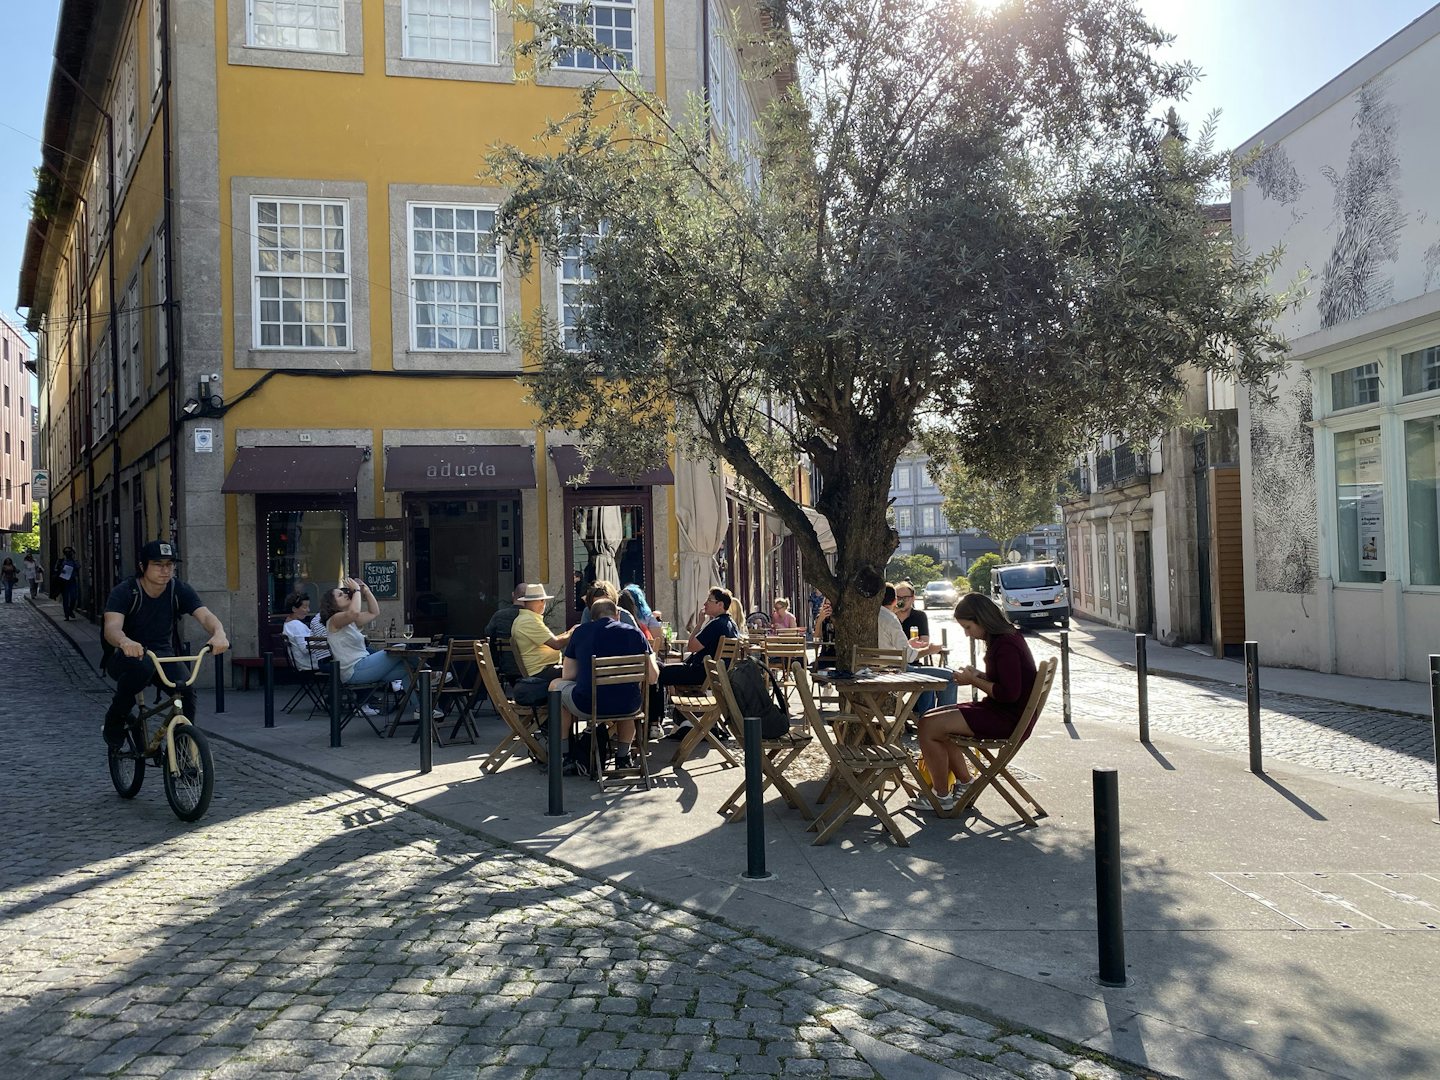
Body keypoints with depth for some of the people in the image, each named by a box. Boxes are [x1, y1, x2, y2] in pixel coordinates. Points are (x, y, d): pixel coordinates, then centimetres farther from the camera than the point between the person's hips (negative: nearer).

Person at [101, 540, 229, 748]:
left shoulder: (179, 590, -7)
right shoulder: (124, 591, -15)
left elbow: (205, 615, -23)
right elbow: (111, 627, -32)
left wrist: (219, 633, -47)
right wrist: (125, 641, -57)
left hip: (162, 655, 3)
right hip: (125, 657, -2)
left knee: (186, 689, -27)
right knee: (142, 666, -38)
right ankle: (114, 721, -12)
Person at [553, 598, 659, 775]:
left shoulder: (580, 631, 5)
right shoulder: (635, 632, 5)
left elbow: (567, 675, 6)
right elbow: (652, 678, 4)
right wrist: (651, 657, 26)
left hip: (587, 707, -2)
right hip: (627, 706, 2)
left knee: (556, 686, 29)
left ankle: (569, 759, 28)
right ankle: (623, 758, 38)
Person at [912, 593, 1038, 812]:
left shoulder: (1005, 645, -20)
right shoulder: (1004, 638, 11)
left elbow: (1009, 693, -25)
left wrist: (974, 680, -13)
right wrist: (977, 675, 5)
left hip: (1008, 719, -11)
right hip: (999, 711, 11)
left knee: (928, 727, -15)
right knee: (931, 719, 14)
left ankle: (942, 797, -1)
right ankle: (964, 785, 16)